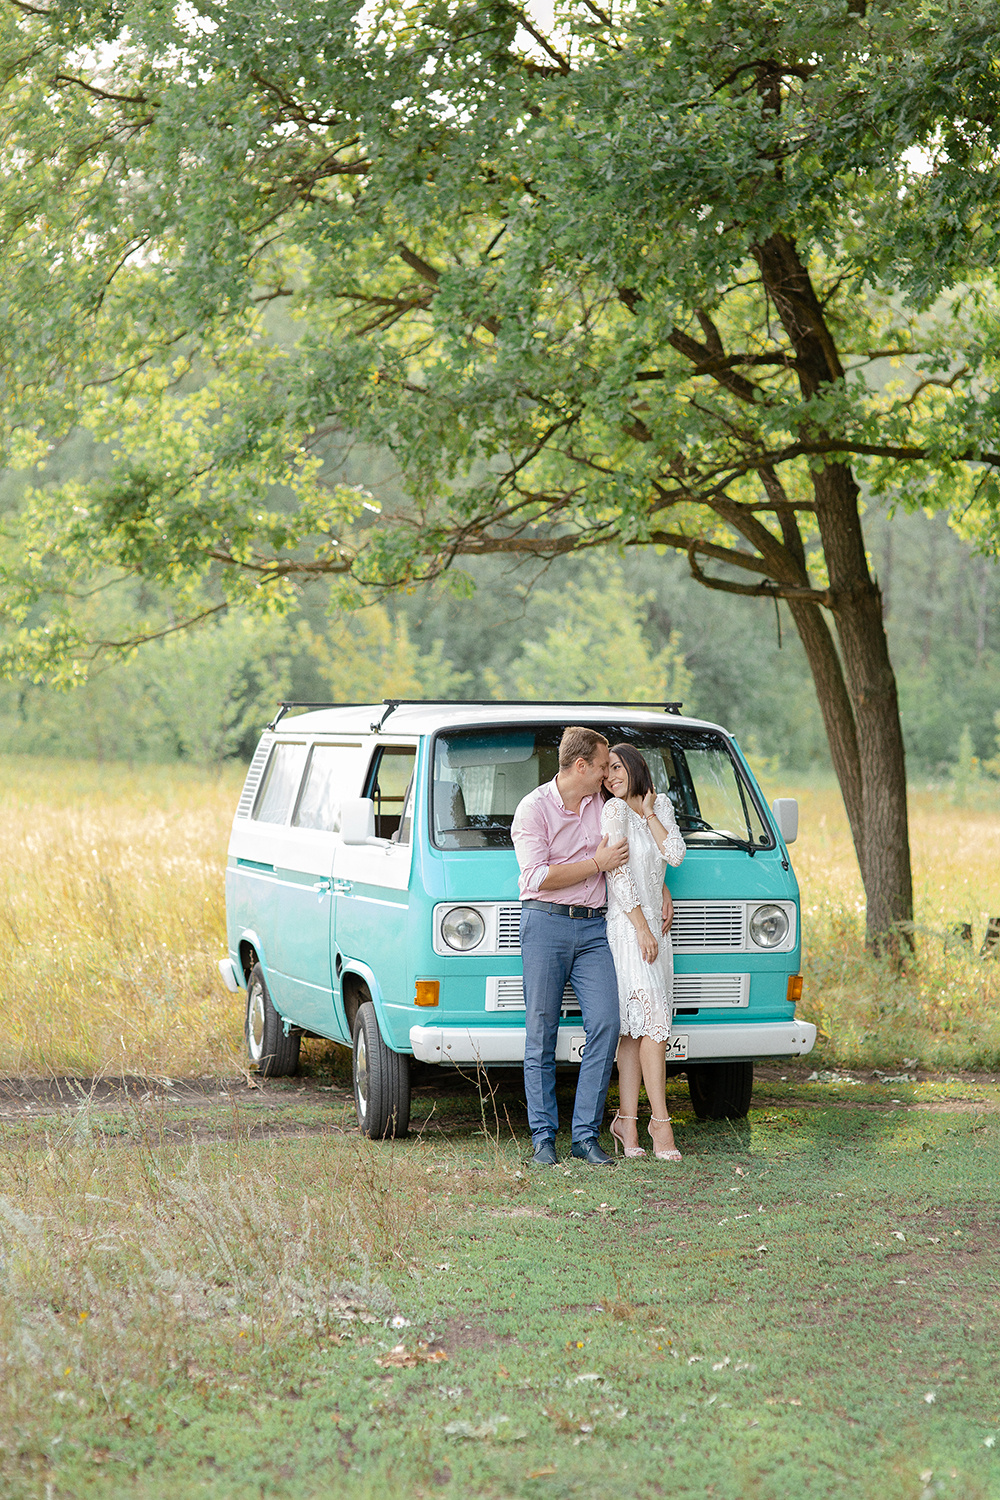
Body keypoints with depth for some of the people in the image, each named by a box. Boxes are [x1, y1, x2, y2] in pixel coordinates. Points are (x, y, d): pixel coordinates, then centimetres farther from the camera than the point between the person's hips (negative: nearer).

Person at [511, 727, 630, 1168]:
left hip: (593, 928, 5)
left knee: (605, 1025, -8)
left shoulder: (603, 804, 14)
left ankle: (586, 1135, -2)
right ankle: (543, 1137, 4)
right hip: (546, 923, -4)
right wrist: (597, 863, -9)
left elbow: (636, 852, 30)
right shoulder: (534, 808, -3)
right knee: (541, 1034, -1)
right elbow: (538, 876, -13)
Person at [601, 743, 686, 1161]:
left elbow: (674, 855, 1)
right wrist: (642, 927, -13)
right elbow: (618, 873, -11)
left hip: (654, 926, 7)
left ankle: (626, 1120, 6)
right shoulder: (614, 811, -7)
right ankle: (660, 1121, -12)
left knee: (635, 1030, 5)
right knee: (655, 1022, -12)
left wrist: (649, 812, 1)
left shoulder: (660, 805, 13)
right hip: (628, 927, -7)